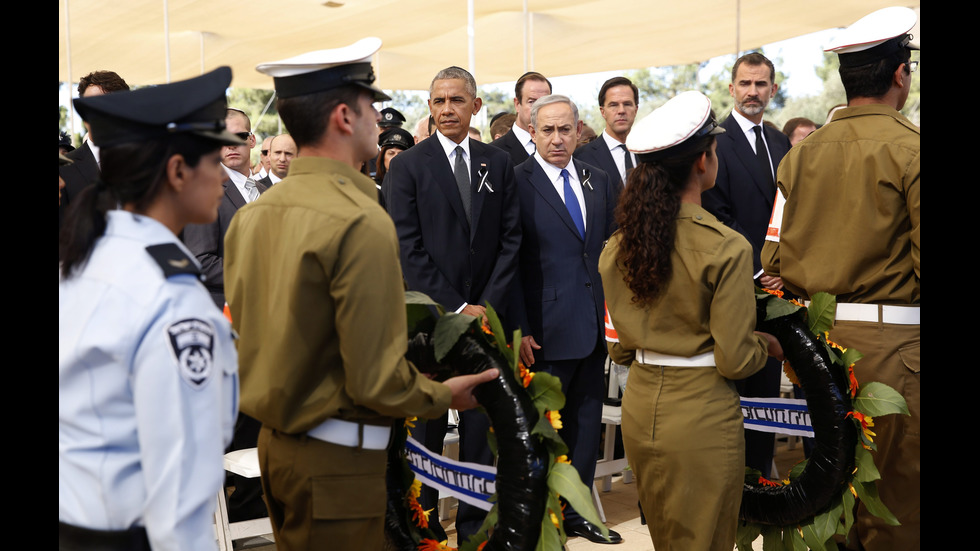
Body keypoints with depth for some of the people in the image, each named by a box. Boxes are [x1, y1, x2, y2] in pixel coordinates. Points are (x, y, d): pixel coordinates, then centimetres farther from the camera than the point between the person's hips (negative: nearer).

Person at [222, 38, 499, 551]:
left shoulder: (248, 216, 3)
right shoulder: (362, 221, -20)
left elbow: (255, 340, 10)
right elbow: (375, 381, -21)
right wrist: (444, 394, -4)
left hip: (274, 443, 8)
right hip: (336, 455, -8)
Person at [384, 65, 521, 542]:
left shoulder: (498, 163, 9)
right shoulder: (407, 166, -1)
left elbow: (510, 239, 6)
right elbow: (409, 250, -7)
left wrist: (488, 305, -5)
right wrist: (455, 307, -11)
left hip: (487, 315, 3)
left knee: (482, 423, 7)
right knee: (426, 422, 4)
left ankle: (474, 521, 19)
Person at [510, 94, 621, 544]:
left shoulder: (599, 182, 11)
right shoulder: (516, 182, -7)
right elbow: (509, 262, -10)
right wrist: (520, 329, -15)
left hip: (595, 326, 6)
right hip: (547, 329, -6)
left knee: (586, 423, 14)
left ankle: (577, 511, 28)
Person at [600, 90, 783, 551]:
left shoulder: (617, 246, 0)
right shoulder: (727, 247, -17)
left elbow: (618, 348, 7)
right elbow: (734, 361, -14)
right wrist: (764, 345, 6)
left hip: (639, 408, 6)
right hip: (702, 415, -5)